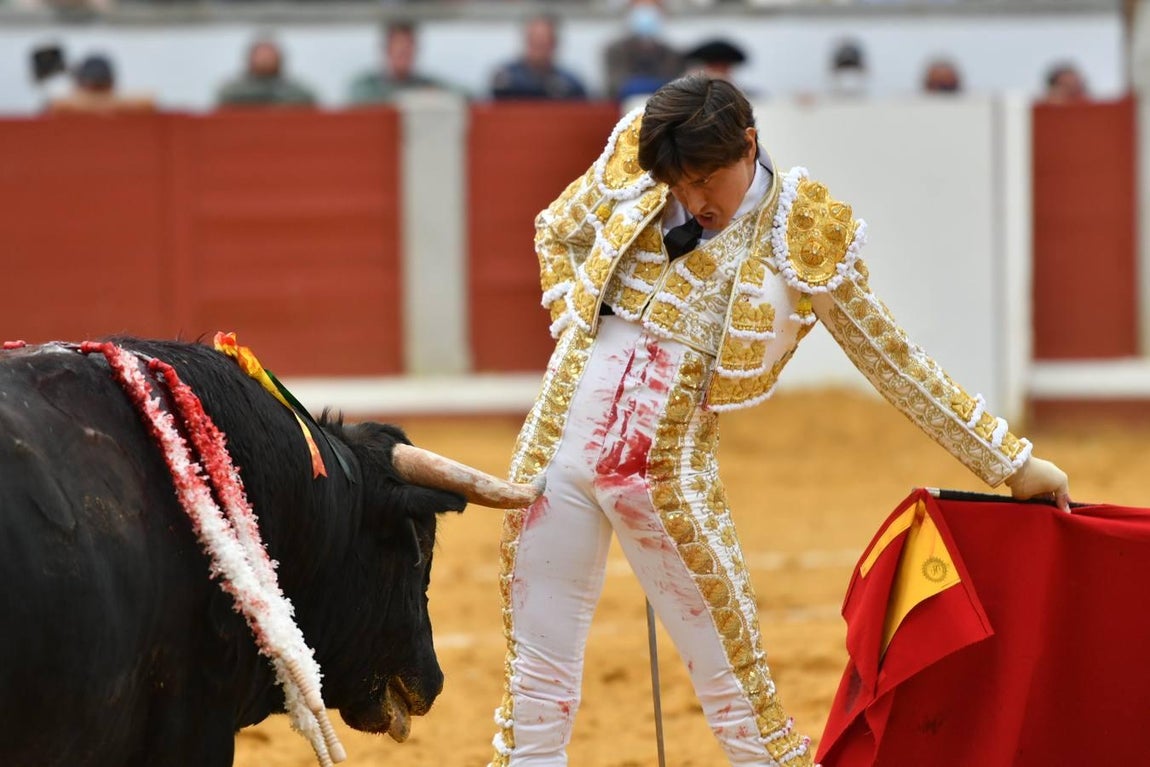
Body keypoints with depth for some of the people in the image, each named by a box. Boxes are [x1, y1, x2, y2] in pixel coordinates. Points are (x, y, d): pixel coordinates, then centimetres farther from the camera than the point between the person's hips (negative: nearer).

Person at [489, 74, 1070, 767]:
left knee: (739, 692, -3)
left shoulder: (807, 240, -7)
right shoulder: (629, 171, 0)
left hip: (671, 473, -3)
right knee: (535, 685, 6)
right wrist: (572, 322, 3)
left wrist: (1012, 463, 3)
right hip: (558, 442, 3)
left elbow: (897, 364, 2)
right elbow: (555, 232, 20)